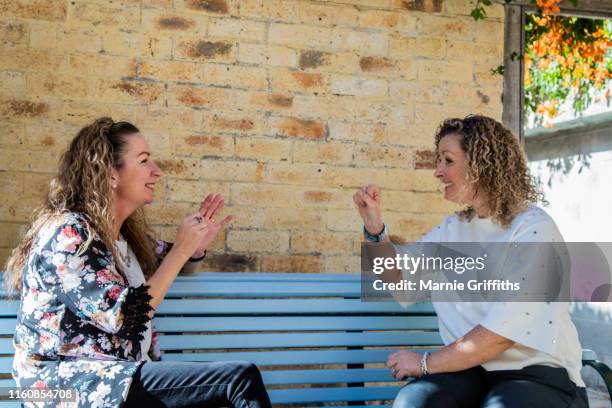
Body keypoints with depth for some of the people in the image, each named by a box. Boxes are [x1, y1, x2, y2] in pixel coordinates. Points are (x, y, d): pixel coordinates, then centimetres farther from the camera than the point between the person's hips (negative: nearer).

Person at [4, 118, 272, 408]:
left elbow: (166, 263, 31)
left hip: (125, 374, 8)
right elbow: (126, 320, -19)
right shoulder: (68, 233, -13)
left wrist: (196, 247, 9)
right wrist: (182, 249, -13)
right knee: (242, 379, -22)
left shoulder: (126, 231, 11)